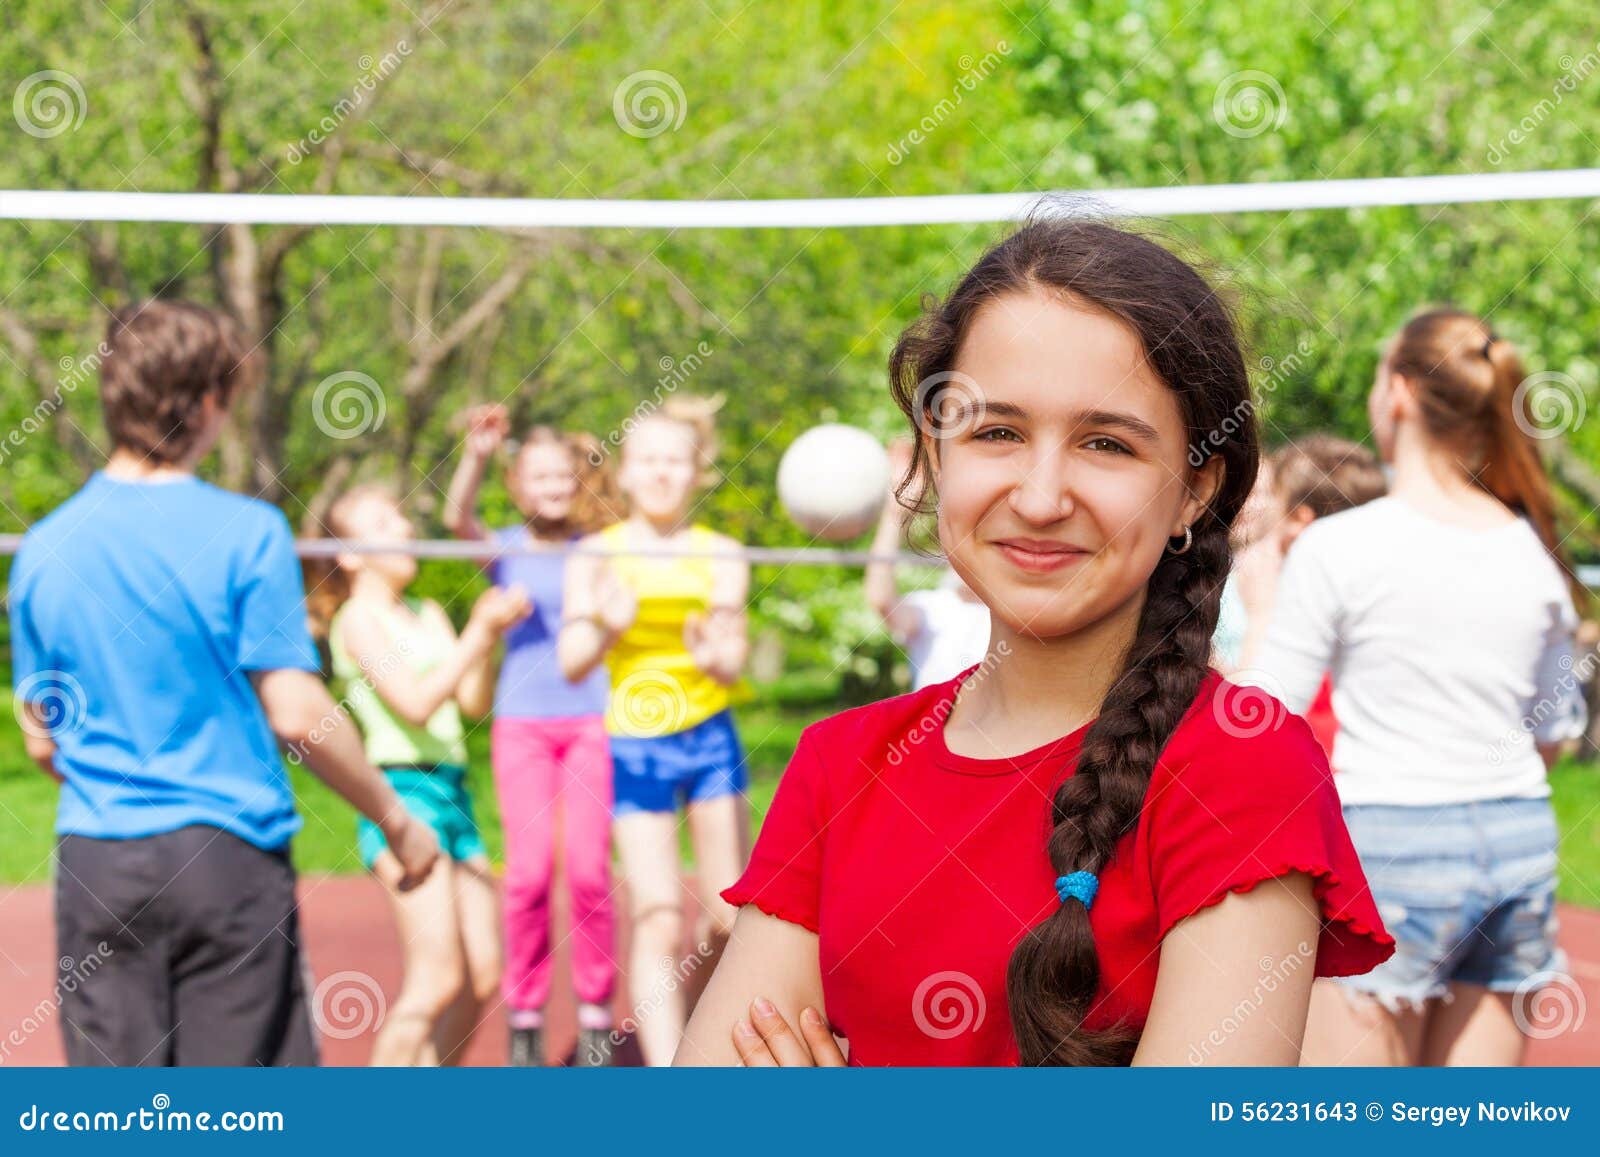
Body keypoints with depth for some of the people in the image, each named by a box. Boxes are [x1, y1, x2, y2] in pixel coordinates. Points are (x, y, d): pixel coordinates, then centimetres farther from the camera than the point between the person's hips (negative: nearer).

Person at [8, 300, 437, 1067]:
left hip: (95, 862, 4)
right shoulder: (247, 533, -8)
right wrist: (396, 820, 1)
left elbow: (42, 741, 10)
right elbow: (296, 716, -11)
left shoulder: (42, 549, 5)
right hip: (228, 858, -3)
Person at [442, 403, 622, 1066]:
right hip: (522, 722, 0)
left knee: (589, 868, -6)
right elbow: (457, 518, -15)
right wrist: (476, 454, -30)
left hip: (591, 720, 0)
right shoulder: (505, 548, 5)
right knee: (529, 870, -7)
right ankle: (524, 1017, 2)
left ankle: (595, 1014, 4)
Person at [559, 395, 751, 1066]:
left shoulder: (721, 556, -1)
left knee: (729, 918, 4)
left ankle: (686, 1020, 32)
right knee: (658, 922, -11)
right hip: (636, 746, -2)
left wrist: (715, 657, -31)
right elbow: (571, 663, -10)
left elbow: (734, 661, -8)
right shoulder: (597, 554, -3)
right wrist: (608, 628, -31)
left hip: (711, 739, 2)